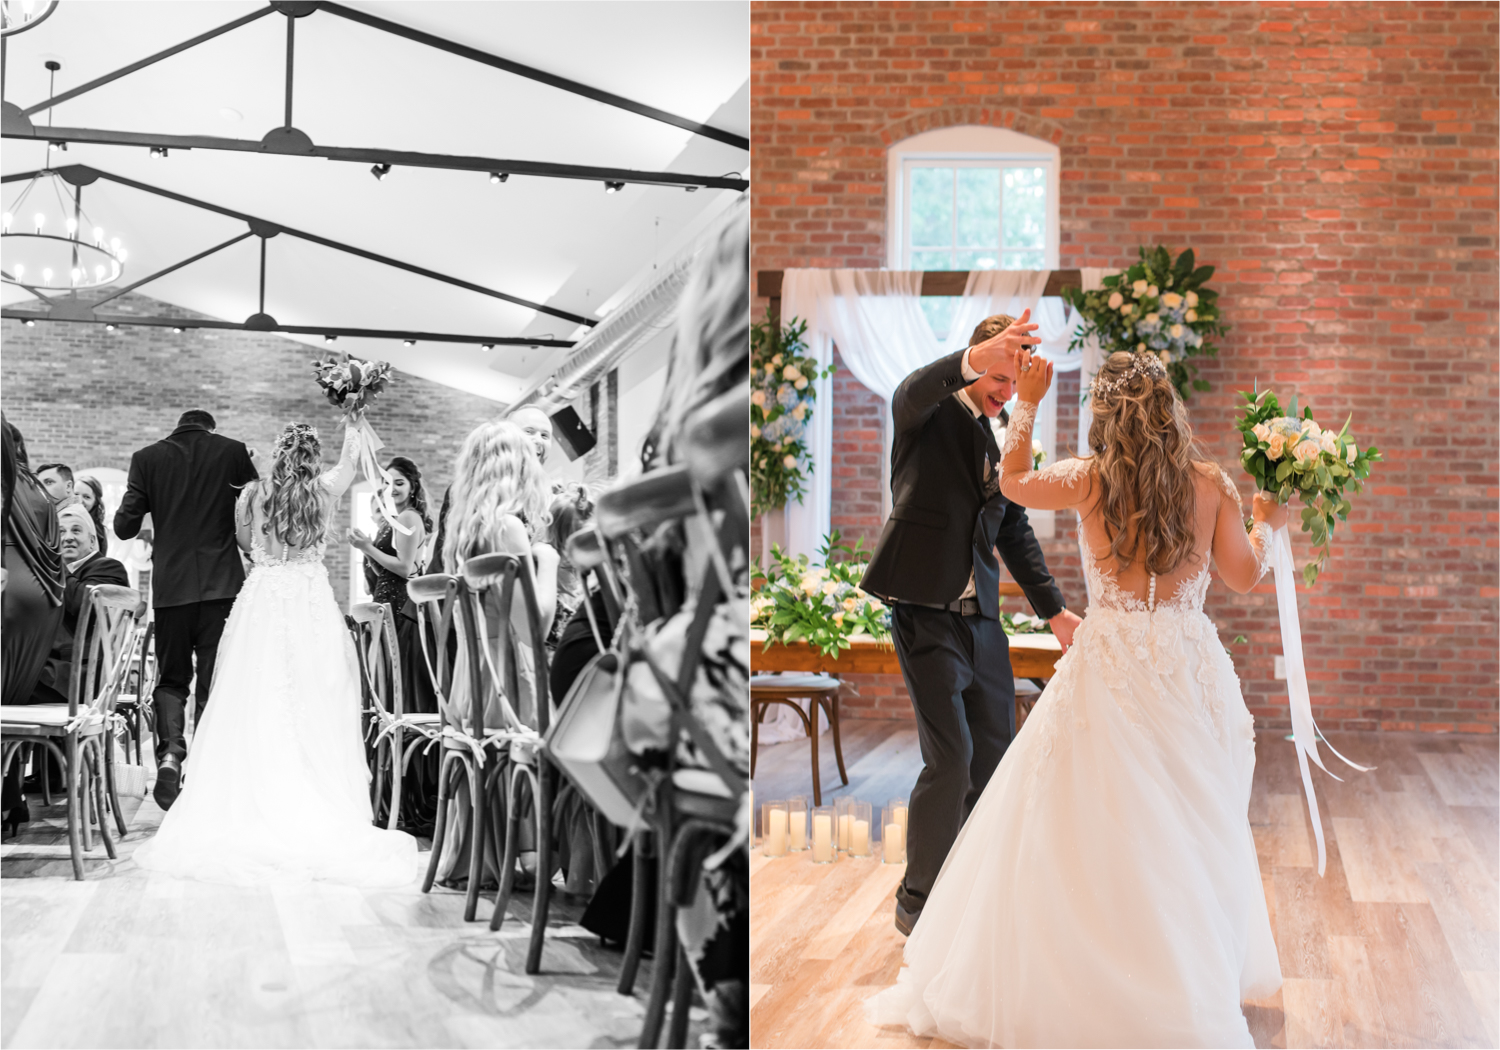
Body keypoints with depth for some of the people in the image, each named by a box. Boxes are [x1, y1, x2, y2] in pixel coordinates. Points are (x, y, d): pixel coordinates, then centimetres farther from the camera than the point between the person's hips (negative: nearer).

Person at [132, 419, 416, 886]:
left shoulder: (253, 494, 0)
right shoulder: (324, 490, 1)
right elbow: (347, 467, 23)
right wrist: (352, 441, 43)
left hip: (261, 600, 1)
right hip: (311, 602, -1)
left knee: (254, 707, 3)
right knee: (312, 708, 0)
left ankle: (247, 809, 4)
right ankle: (313, 814, -2)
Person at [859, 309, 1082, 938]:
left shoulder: (999, 439, 15)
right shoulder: (929, 413, -4)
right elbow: (912, 393, -30)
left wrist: (1052, 608, 15)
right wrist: (973, 361, -49)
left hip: (981, 615, 7)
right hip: (926, 610, -7)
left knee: (996, 753, 11)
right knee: (950, 759, -9)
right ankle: (918, 903, 6)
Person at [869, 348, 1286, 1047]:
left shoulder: (1089, 480, -5)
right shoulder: (1211, 484, 0)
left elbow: (1011, 481, 7)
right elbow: (1243, 575, 8)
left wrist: (1027, 403, 18)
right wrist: (1267, 525, 28)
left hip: (1111, 669, -2)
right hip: (1190, 669, 3)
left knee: (1081, 827, 4)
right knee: (1188, 829, 13)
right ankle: (1200, 983, 23)